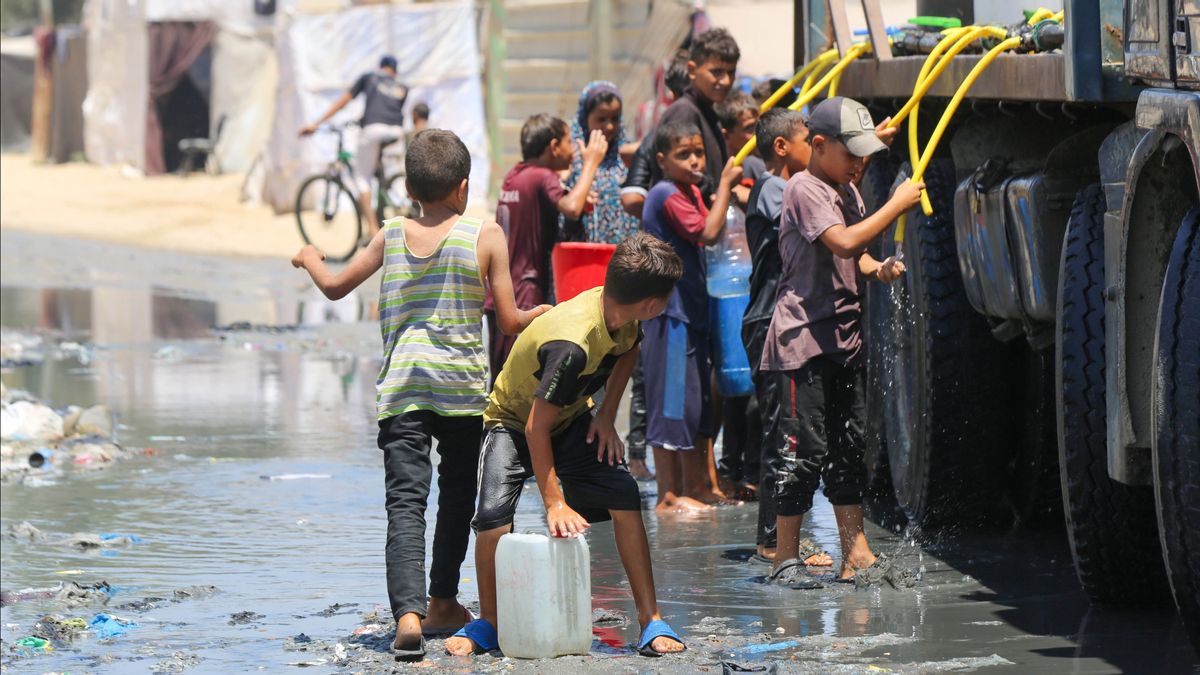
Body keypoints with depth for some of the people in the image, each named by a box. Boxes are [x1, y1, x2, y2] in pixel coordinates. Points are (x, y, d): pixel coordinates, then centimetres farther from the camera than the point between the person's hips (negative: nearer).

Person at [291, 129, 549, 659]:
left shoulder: (391, 238, 8)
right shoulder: (486, 236, 1)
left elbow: (334, 287, 21)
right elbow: (509, 322, 1)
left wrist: (309, 258, 43)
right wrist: (540, 314, 24)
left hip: (401, 389, 1)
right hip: (462, 385, 0)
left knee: (406, 501, -8)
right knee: (457, 493, 20)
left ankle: (408, 612, -26)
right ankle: (442, 601, 28)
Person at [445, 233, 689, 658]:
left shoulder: (622, 316, -16)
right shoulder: (572, 343, -39)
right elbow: (536, 427, -34)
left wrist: (607, 415, 1)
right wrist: (555, 504, -34)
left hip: (573, 421, 6)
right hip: (515, 421, -6)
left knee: (624, 495, -15)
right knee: (494, 513, -26)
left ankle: (651, 621, -8)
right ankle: (488, 624, -2)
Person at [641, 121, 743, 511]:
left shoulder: (690, 193, 14)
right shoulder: (668, 195, -15)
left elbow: (710, 236, 19)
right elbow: (708, 232, -25)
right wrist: (725, 184, -21)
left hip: (692, 311, 10)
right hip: (671, 314, -10)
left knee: (699, 402, 14)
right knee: (672, 401, -6)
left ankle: (697, 486, 22)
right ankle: (668, 494, -3)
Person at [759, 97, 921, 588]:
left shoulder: (847, 192, 16)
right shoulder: (804, 190, -12)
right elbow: (843, 241, -25)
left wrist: (877, 269, 3)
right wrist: (897, 204, -19)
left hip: (844, 337, 9)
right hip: (804, 338, -9)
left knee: (849, 447, 9)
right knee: (805, 448, -8)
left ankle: (855, 556, 12)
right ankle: (786, 560, -1)